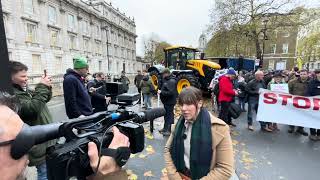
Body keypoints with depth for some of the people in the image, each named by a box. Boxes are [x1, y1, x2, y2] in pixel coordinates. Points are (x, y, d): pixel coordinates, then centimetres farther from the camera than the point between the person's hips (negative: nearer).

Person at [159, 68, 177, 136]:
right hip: (166, 101, 10)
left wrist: (161, 92, -22)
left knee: (169, 115, 0)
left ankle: (169, 130, 12)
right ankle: (165, 128, 33)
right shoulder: (167, 80, 12)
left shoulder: (171, 81, -19)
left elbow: (171, 92, -27)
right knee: (166, 115, 19)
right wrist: (160, 91, 5)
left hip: (170, 102, -10)